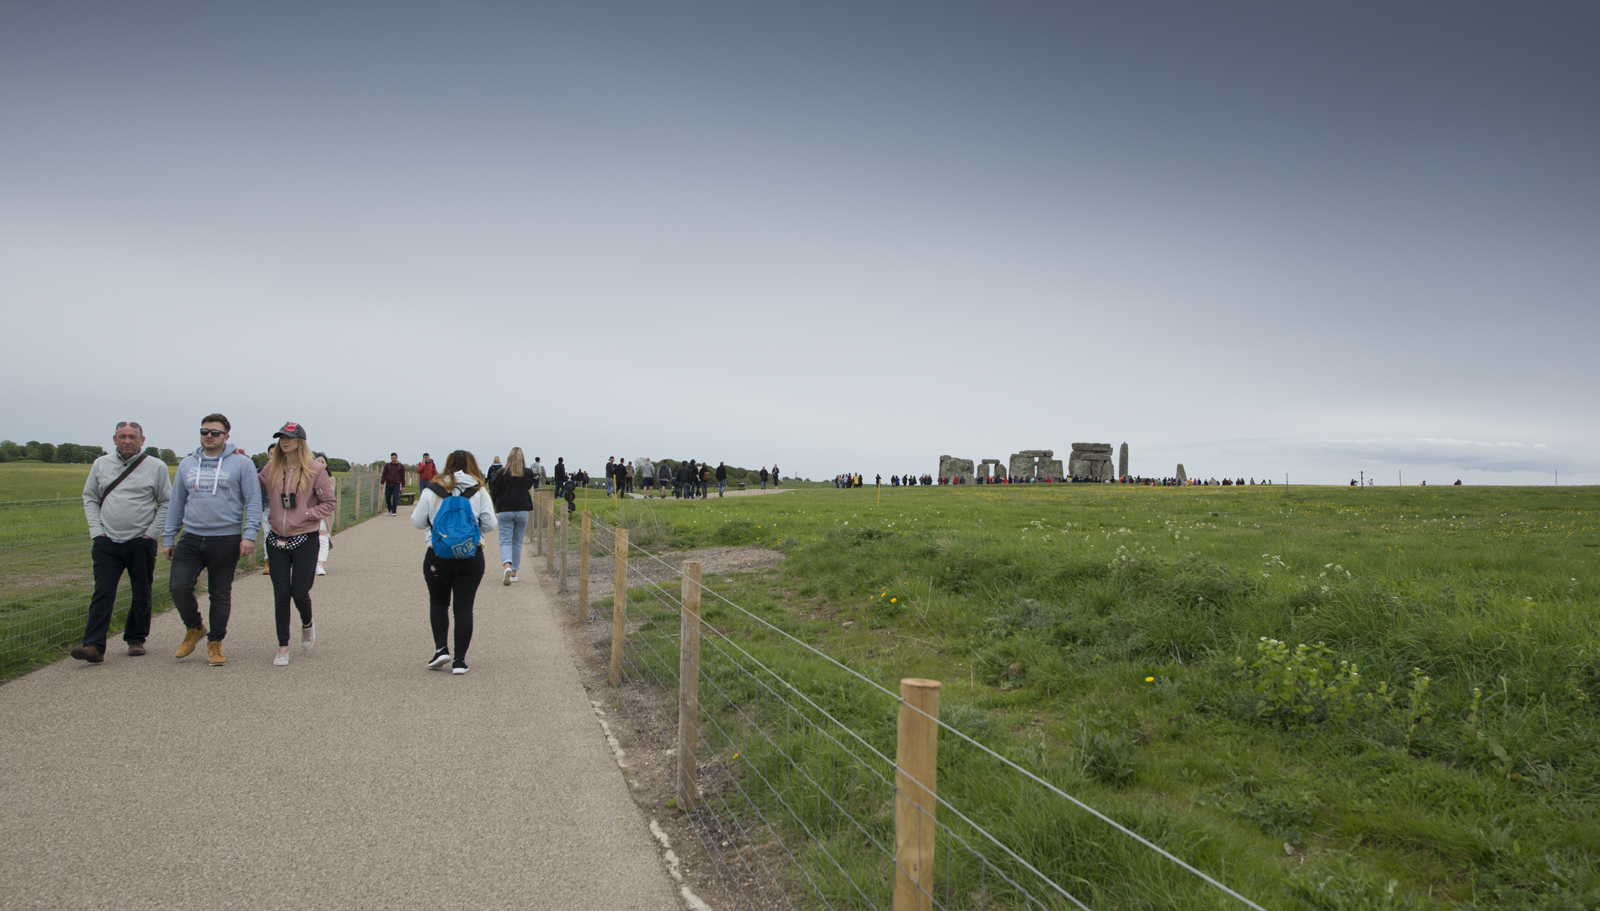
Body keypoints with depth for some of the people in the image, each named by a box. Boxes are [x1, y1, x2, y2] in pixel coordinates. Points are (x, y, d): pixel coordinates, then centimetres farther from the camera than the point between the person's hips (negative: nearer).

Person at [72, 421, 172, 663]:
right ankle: (94, 646, -9)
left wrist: (152, 533, -5)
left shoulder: (156, 467, 0)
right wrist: (96, 530, 2)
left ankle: (135, 639, 21)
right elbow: (90, 498, 14)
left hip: (141, 543, -1)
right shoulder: (101, 464, 9)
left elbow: (166, 503, 2)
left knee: (141, 595, 7)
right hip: (107, 543, 1)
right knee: (102, 593, -6)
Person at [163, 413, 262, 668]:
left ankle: (215, 644, 18)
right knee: (178, 586, -9)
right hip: (191, 539, 3)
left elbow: (253, 501, -4)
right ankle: (194, 628, 17)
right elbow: (176, 504, 17)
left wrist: (249, 534, -14)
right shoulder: (187, 465, 12)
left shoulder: (242, 464, -1)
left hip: (226, 541, -3)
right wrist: (168, 538, 13)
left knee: (220, 594, 5)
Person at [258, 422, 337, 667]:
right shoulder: (271, 468, 6)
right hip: (277, 540, 3)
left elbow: (328, 504, -2)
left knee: (300, 592, -3)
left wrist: (305, 514, -13)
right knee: (281, 595, 3)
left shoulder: (315, 469, -5)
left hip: (305, 540, -3)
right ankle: (283, 647, 15)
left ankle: (307, 624, 31)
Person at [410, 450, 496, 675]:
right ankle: (459, 660, 5)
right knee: (464, 607, 5)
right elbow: (490, 524, -2)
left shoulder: (431, 491, -3)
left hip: (438, 557, 0)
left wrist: (415, 510, 25)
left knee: (438, 602, 19)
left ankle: (441, 648, 6)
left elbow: (418, 522, 3)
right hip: (471, 557, 0)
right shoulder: (479, 492, -2)